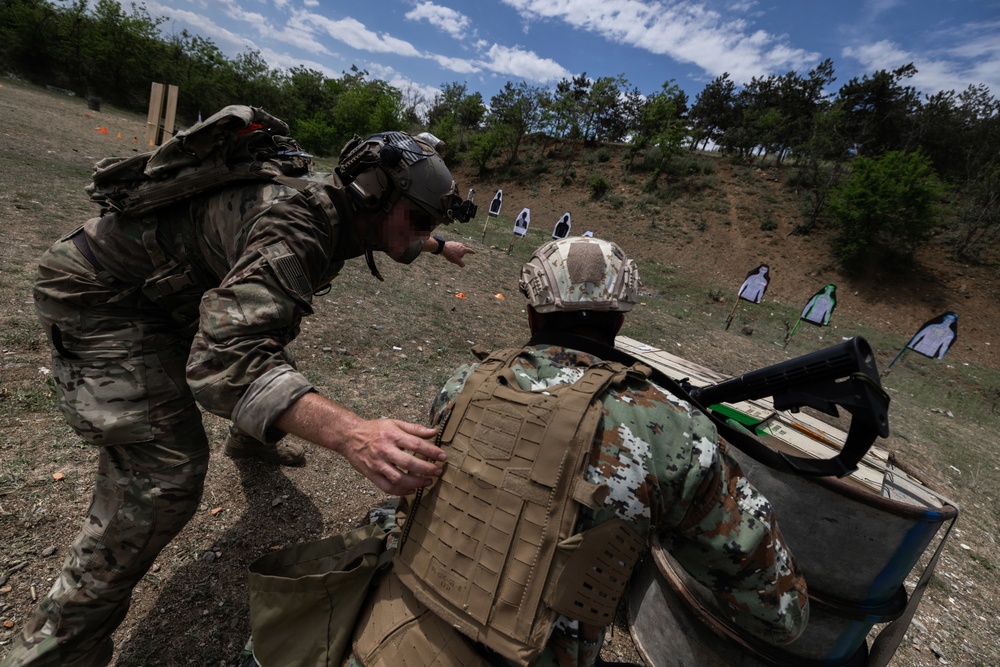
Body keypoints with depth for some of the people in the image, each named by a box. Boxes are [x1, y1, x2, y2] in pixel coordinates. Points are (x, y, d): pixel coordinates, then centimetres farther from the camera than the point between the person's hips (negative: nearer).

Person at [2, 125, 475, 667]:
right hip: (101, 297, -9)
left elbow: (395, 234, 18)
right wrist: (349, 433, -57)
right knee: (165, 475, -16)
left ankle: (251, 444, 52)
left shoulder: (340, 204, -7)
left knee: (270, 359, 20)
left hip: (176, 288, 9)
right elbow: (223, 361, -46)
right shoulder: (296, 230, -36)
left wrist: (438, 245, 29)